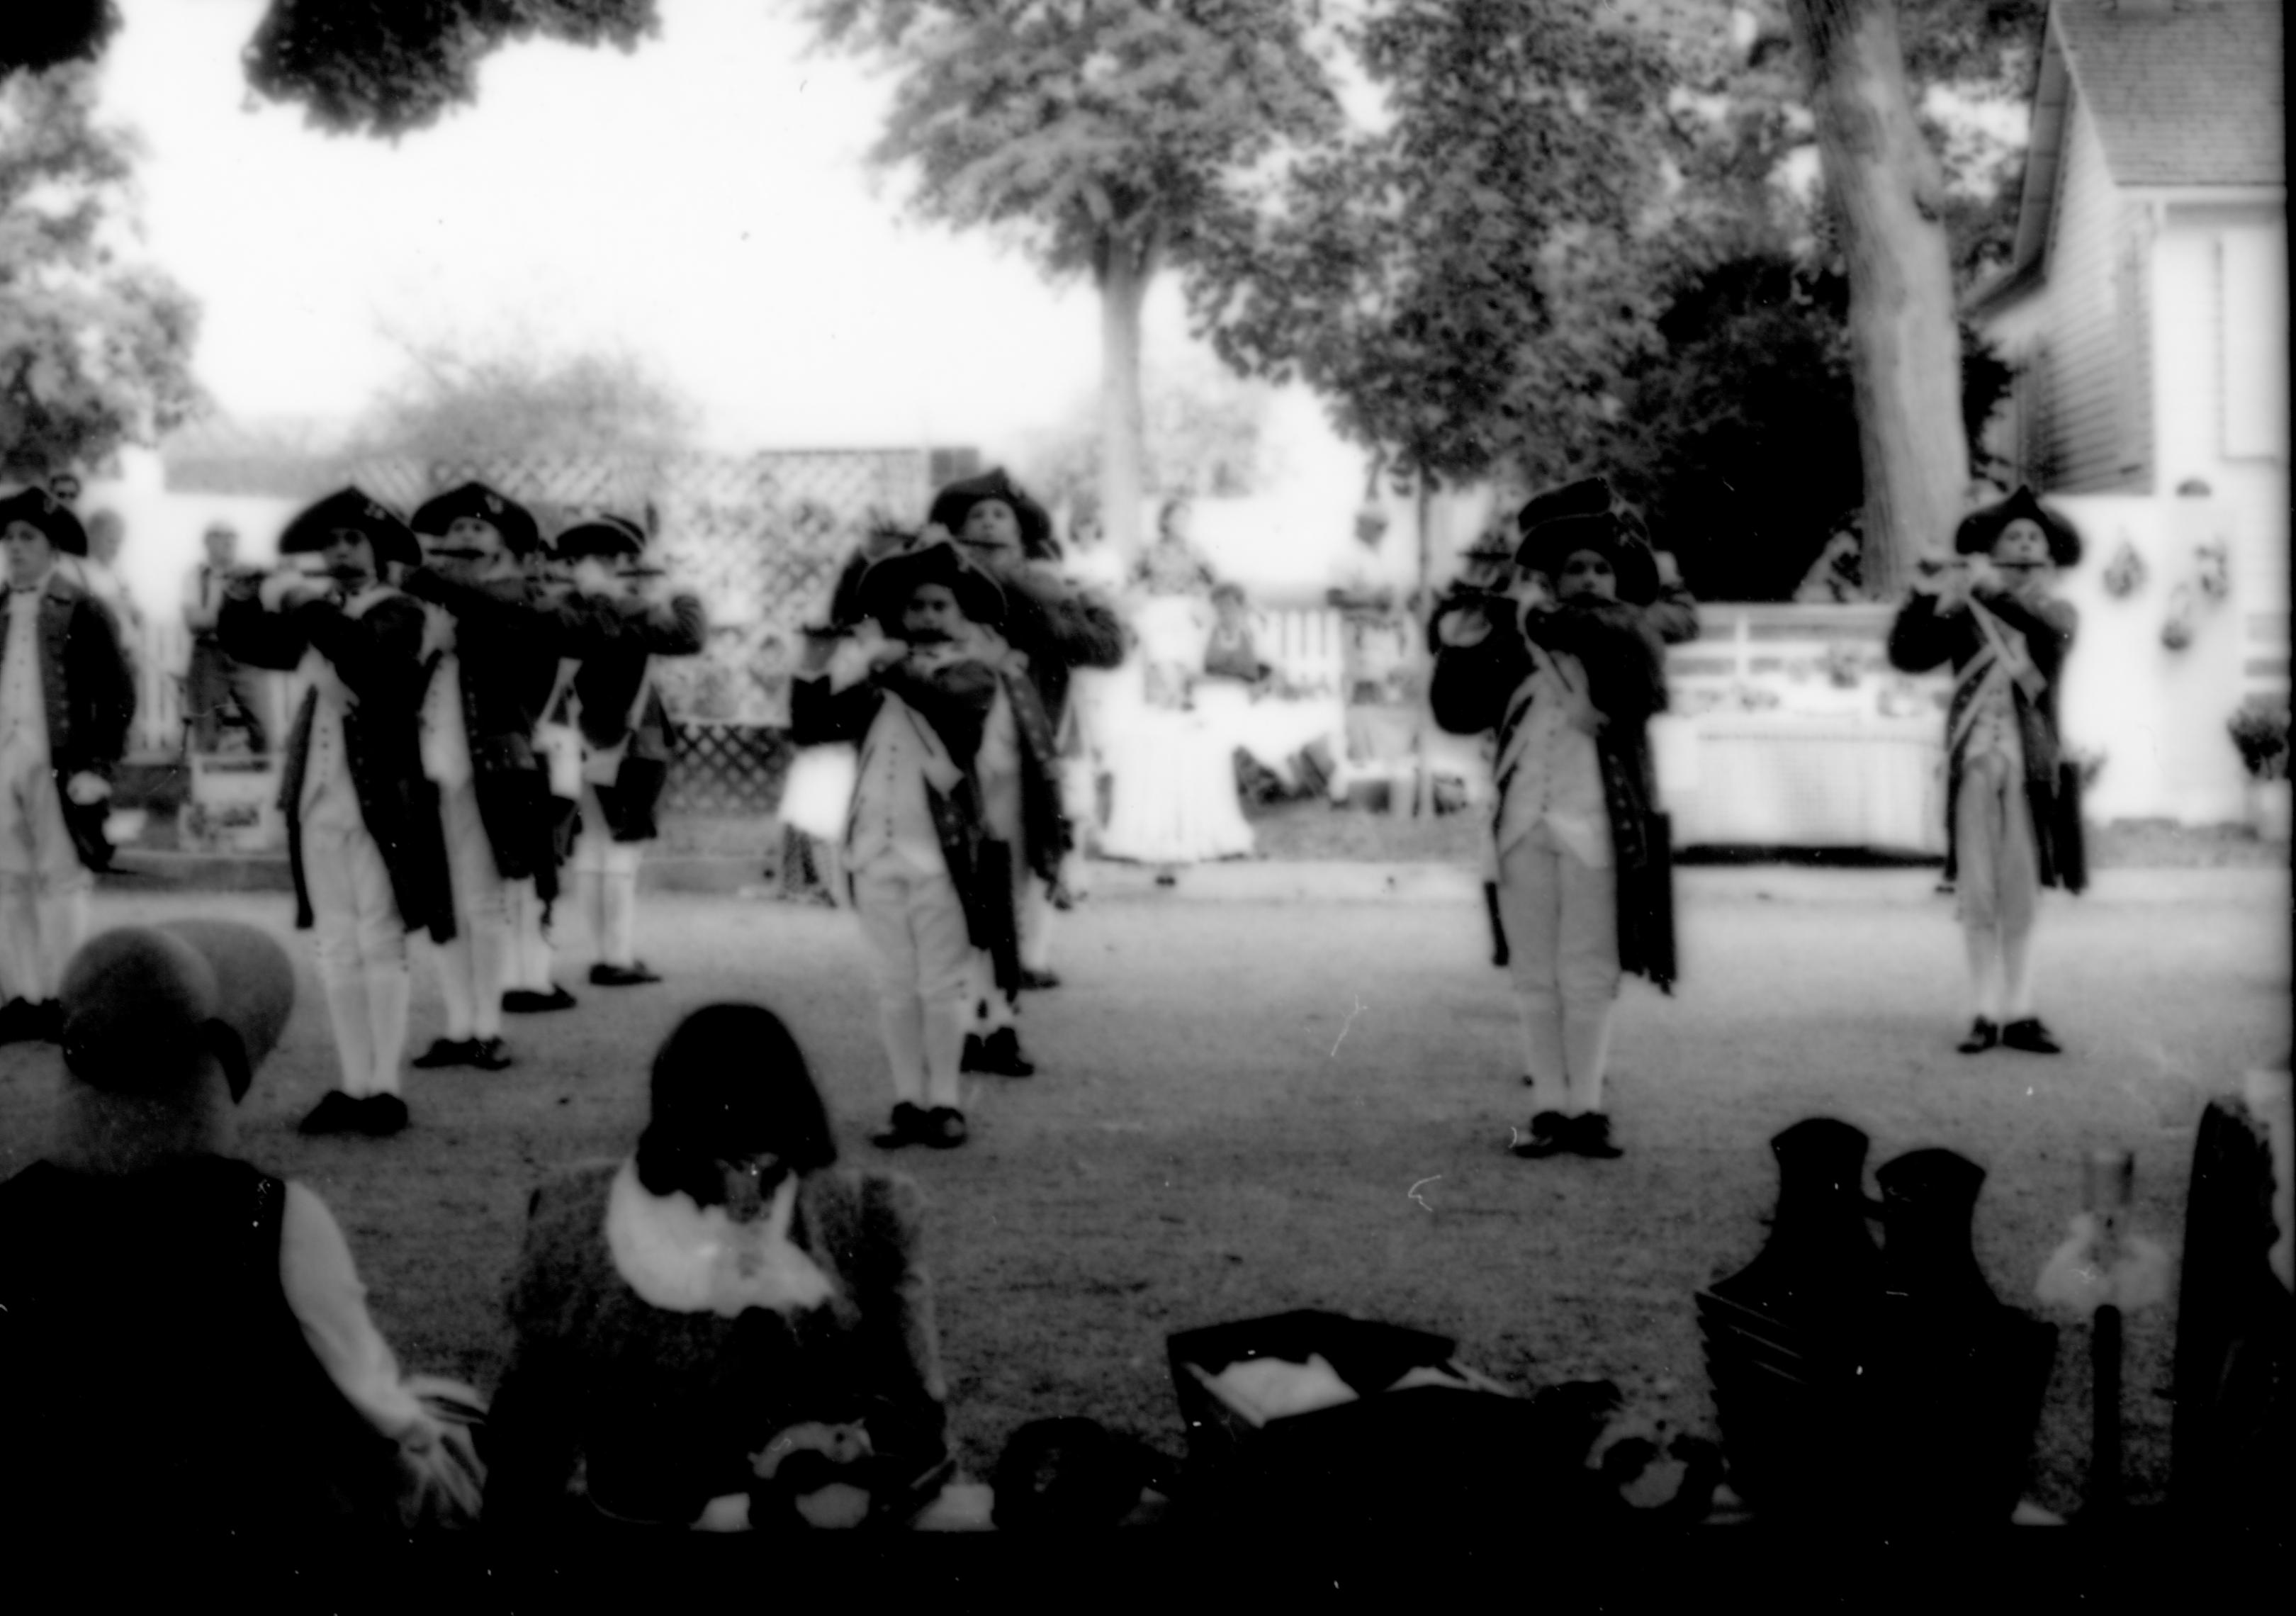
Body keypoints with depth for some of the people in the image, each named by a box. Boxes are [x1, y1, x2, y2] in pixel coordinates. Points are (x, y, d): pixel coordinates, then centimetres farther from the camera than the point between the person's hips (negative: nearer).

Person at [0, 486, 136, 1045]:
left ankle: (63, 1000, 5)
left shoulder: (81, 612, -3)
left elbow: (118, 694, -5)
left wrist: (97, 769, -10)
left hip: (58, 767, -5)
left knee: (60, 882, -1)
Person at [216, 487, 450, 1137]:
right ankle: (352, 1083, 13)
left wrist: (316, 608, -31)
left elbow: (371, 662, -24)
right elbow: (244, 644, 5)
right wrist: (245, 595, -13)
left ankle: (385, 1087, 0)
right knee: (338, 949, 8)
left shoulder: (399, 614, -4)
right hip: (319, 802, 6)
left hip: (379, 801, -6)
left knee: (381, 946, -3)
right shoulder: (312, 618, 14)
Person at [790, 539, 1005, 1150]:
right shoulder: (876, 683, 11)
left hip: (941, 850, -4)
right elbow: (811, 730, 7)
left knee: (942, 984, 3)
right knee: (894, 986, 9)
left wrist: (884, 659, -27)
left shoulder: (974, 674, 1)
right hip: (876, 849, 4)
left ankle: (943, 1102, 9)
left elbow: (946, 693, -23)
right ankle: (908, 1101, 15)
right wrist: (814, 674, -8)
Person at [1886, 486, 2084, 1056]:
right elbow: (1906, 655, -3)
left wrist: (1992, 588, -27)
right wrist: (1927, 597, -18)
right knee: (1977, 895, 0)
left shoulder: (2058, 613, 9)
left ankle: (2019, 1014, 5)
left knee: (2021, 895, 1)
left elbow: (2049, 629, -16)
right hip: (1973, 763, 0)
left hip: (2032, 767, 0)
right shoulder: (1963, 615, 8)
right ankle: (1986, 1014, 4)